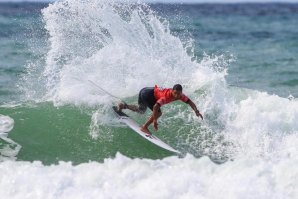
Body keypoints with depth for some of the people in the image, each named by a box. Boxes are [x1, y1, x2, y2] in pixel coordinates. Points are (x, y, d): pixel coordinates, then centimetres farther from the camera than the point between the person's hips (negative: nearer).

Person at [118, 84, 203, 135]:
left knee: (141, 110, 30)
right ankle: (144, 127, -5)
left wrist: (196, 111, -24)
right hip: (147, 94, -9)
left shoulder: (180, 96, -13)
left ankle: (123, 106, 40)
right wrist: (155, 121, -38)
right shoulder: (167, 96, -35)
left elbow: (190, 102, -8)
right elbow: (155, 106, -41)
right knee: (158, 112, -19)